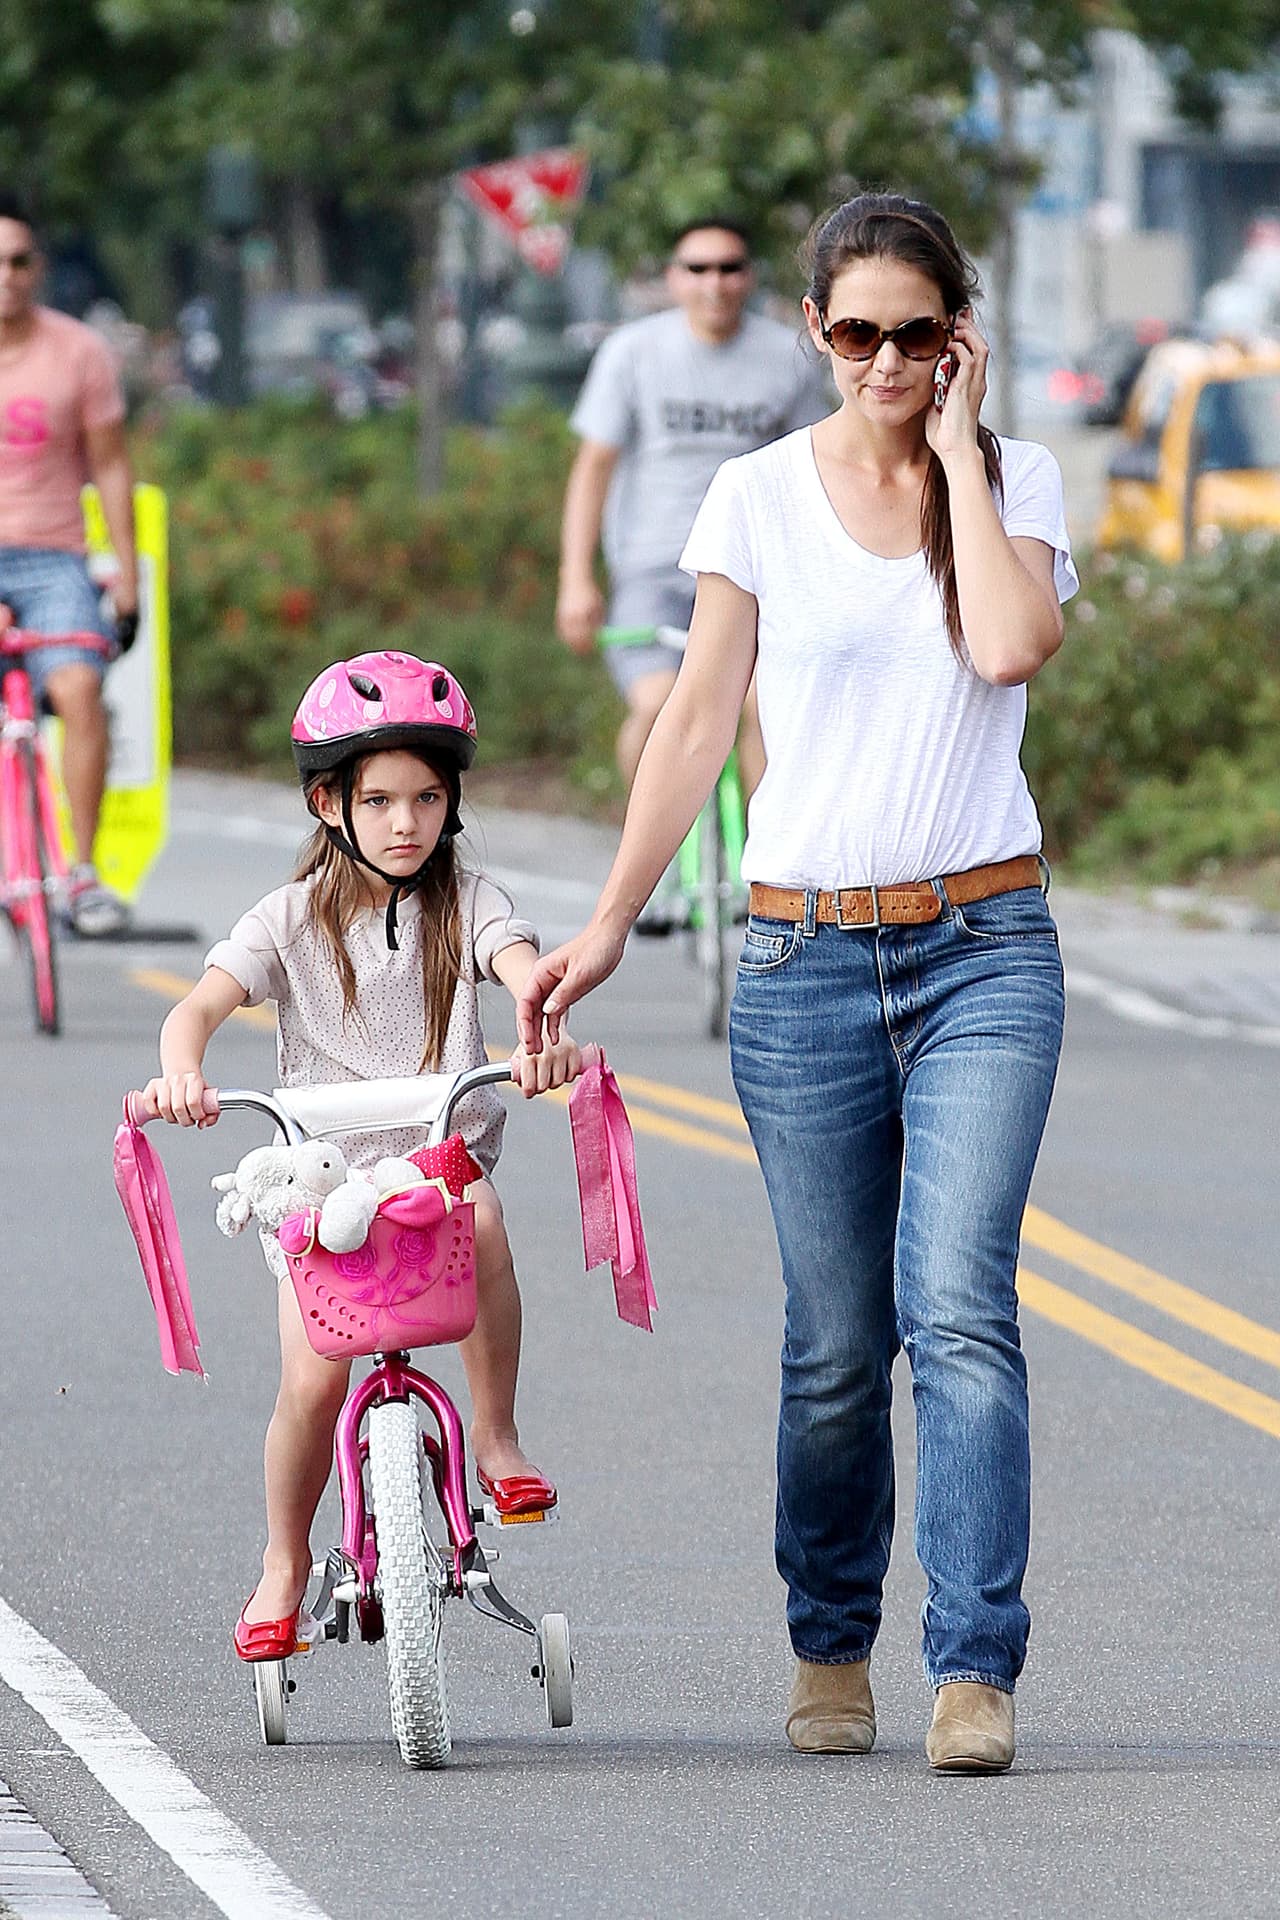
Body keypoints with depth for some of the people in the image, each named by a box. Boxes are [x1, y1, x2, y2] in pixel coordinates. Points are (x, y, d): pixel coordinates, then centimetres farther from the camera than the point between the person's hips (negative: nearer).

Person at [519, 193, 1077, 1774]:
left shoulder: (1017, 480, 4)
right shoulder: (761, 497, 4)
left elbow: (1010, 646, -15)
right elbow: (701, 715, 5)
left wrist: (956, 449, -8)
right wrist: (608, 927, 1)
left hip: (983, 946, -1)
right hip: (804, 950, 1)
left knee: (958, 1304, -15)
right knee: (836, 1344, 3)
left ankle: (975, 1671, -16)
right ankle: (830, 1645, 22)